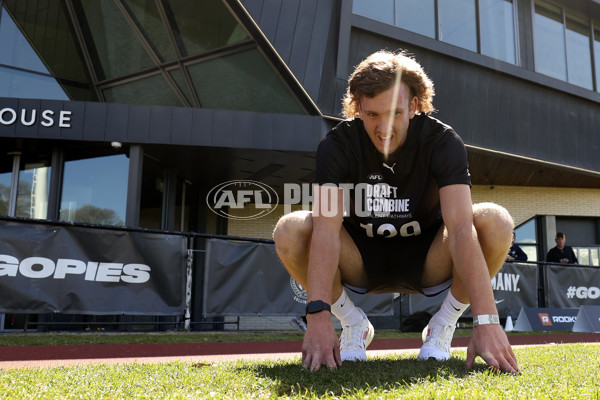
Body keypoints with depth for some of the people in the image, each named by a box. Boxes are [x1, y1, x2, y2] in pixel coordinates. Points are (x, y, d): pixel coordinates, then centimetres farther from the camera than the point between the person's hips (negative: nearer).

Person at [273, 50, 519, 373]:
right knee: (289, 230, -28)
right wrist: (318, 316, -46)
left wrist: (486, 322, -45)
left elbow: (461, 228, -35)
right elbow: (326, 229, -33)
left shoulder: (442, 141, -21)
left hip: (427, 263, 0)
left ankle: (443, 325, -6)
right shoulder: (338, 145, -20)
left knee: (495, 221, -29)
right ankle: (353, 325, -3)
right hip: (361, 261, 1)